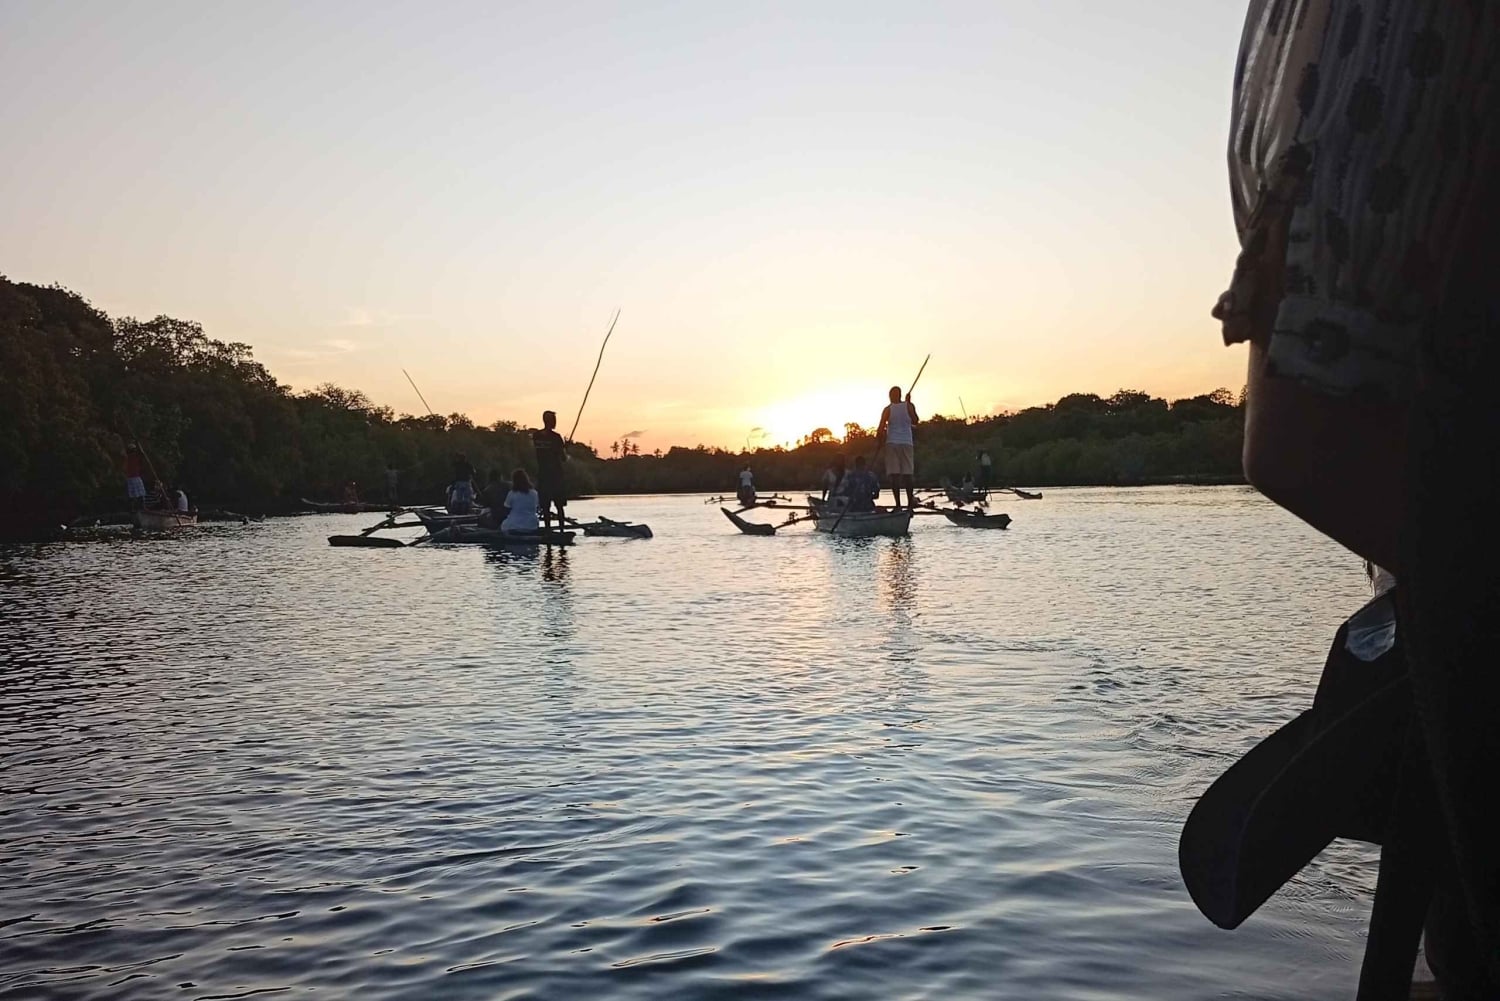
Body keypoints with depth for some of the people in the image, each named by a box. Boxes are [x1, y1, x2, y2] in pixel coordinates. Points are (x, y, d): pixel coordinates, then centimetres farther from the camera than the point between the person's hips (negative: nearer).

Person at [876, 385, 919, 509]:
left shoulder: (888, 409, -3)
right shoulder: (909, 406, 0)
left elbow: (881, 429, -10)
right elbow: (915, 422, 16)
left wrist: (879, 436, 11)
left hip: (892, 443, -1)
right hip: (907, 443, 1)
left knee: (894, 474, -1)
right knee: (908, 474, 7)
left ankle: (898, 504, -6)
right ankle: (910, 502, 4)